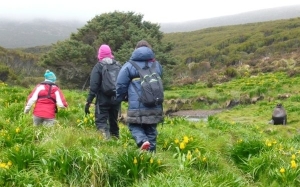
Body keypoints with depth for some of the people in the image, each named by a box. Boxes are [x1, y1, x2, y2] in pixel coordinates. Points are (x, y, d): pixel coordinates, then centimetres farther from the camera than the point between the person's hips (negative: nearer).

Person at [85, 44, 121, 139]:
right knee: (113, 120, 19)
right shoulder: (118, 65, 7)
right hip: (116, 99, 5)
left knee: (101, 121, -3)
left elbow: (93, 86, -12)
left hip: (103, 99, -4)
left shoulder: (98, 67, -6)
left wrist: (88, 101, -11)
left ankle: (106, 136, -27)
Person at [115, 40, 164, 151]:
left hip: (137, 107, -4)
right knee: (151, 131, 13)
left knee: (134, 126, 11)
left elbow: (120, 85, 2)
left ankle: (143, 141, -16)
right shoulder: (157, 65, 14)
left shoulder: (129, 66, -1)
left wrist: (120, 98, 20)